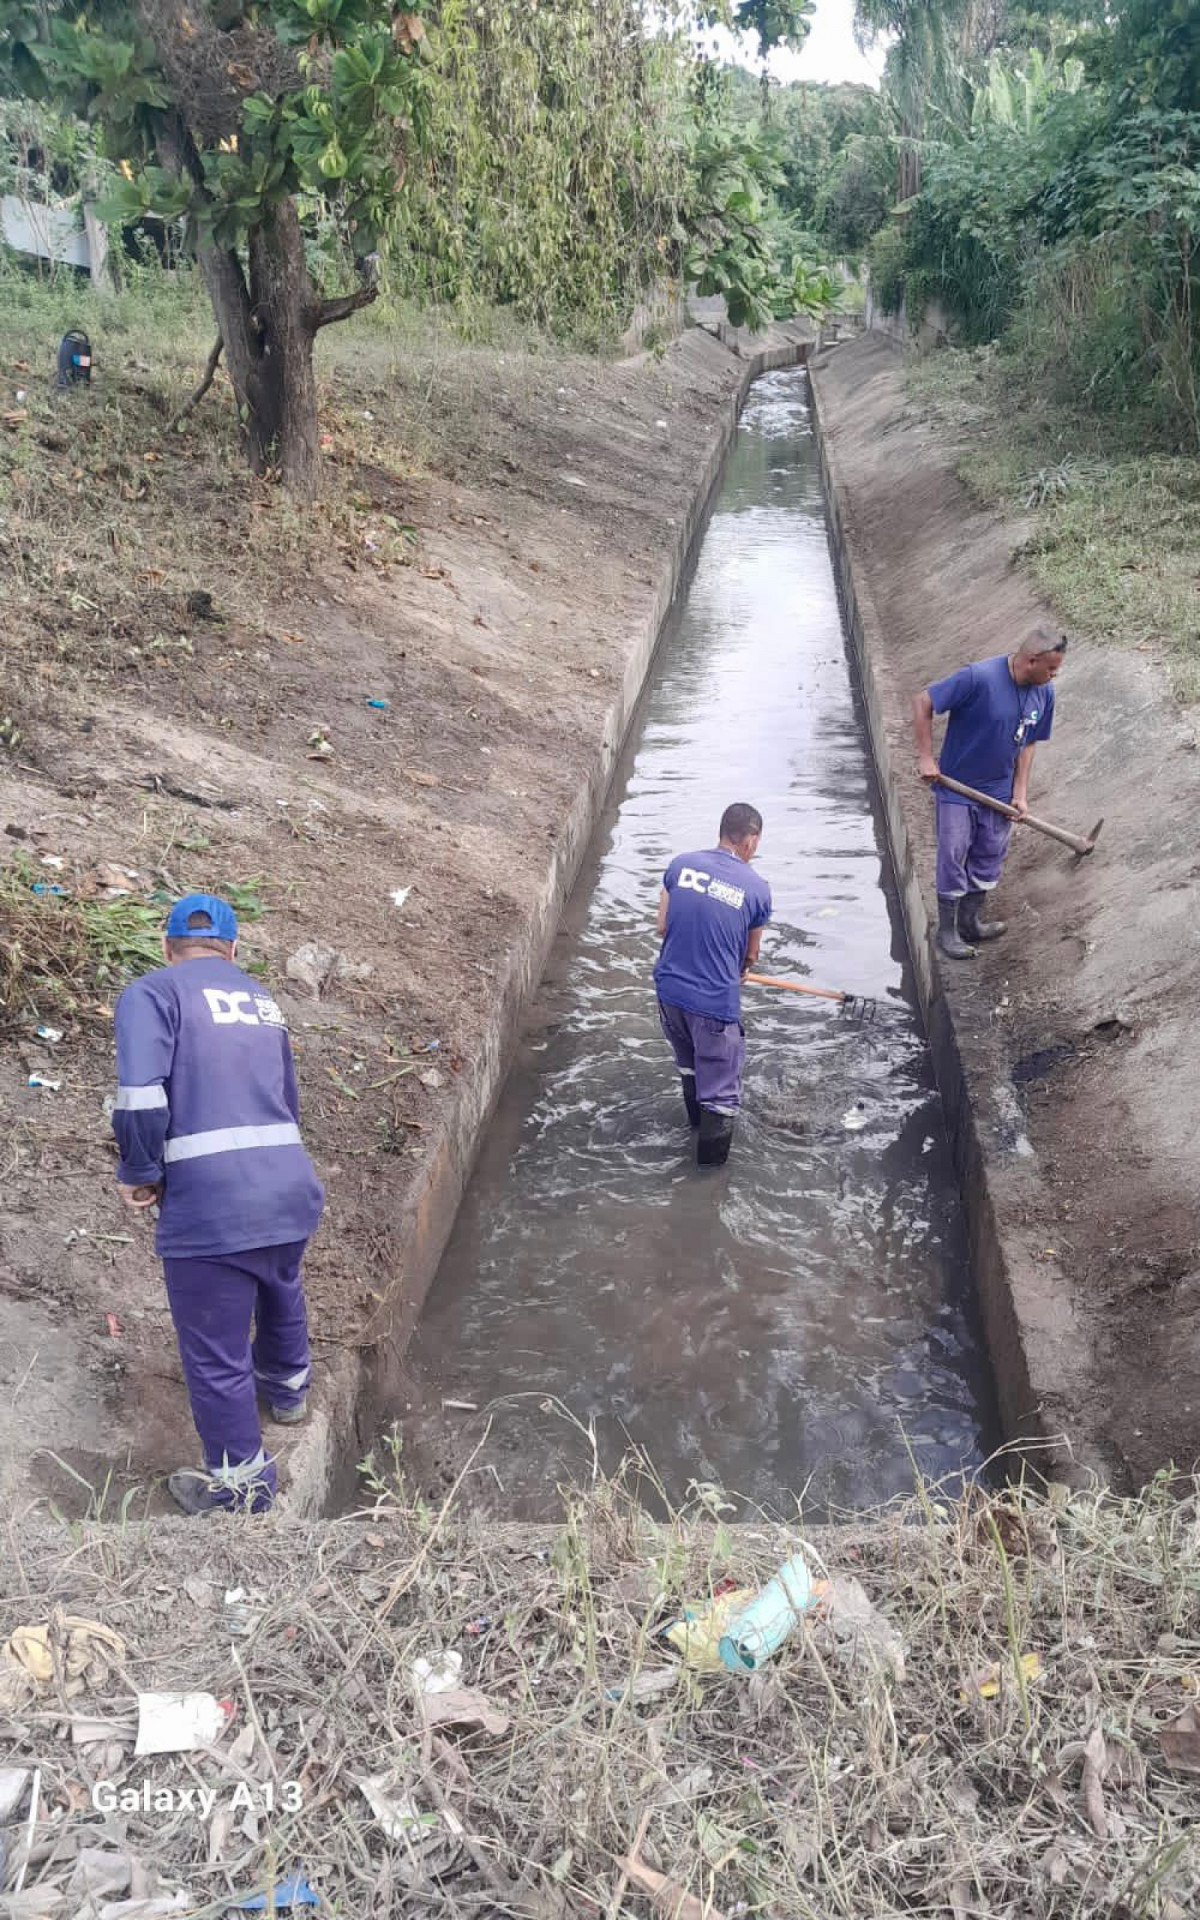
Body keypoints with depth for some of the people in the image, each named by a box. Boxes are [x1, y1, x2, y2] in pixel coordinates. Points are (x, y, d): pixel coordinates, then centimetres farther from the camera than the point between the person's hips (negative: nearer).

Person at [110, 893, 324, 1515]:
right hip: (292, 1188, 7)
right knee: (280, 1292, 34)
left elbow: (141, 1095, -16)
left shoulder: (151, 993, -1)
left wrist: (139, 1174, -2)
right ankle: (287, 1389, 58)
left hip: (211, 1206, -7)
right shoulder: (261, 998, 18)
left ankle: (242, 1484, 24)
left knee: (216, 1356, 10)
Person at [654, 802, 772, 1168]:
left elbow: (662, 927, 4)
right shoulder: (756, 888, -9)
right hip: (715, 999, -5)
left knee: (687, 1059, 29)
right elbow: (751, 954, 5)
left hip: (669, 987, 5)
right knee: (720, 1074, 15)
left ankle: (697, 1115, 51)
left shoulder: (681, 864, -3)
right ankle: (711, 1148, 28)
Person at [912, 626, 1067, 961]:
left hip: (998, 789, 6)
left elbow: (1028, 742, 7)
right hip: (957, 785, -6)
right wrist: (926, 758, -21)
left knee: (988, 860, 14)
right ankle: (947, 930, 17)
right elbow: (922, 701, -21)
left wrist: (1020, 791, -1)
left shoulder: (1043, 693, -6)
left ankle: (969, 923, 31)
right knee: (953, 858, 2)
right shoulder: (979, 678, -26)